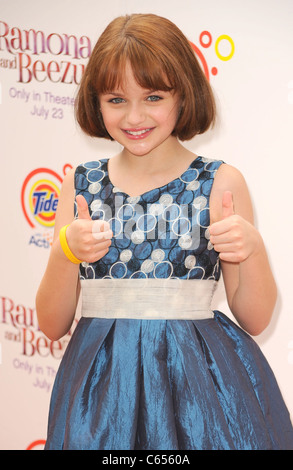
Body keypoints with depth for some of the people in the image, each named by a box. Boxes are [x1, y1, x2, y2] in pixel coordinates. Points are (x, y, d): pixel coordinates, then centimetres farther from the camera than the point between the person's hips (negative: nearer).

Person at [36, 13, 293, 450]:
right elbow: (52, 325, 3)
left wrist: (253, 249, -18)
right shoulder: (81, 184, 4)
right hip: (102, 387, 2)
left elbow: (254, 319, 0)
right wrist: (66, 252, -15)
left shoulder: (222, 182, -2)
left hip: (198, 385, -2)